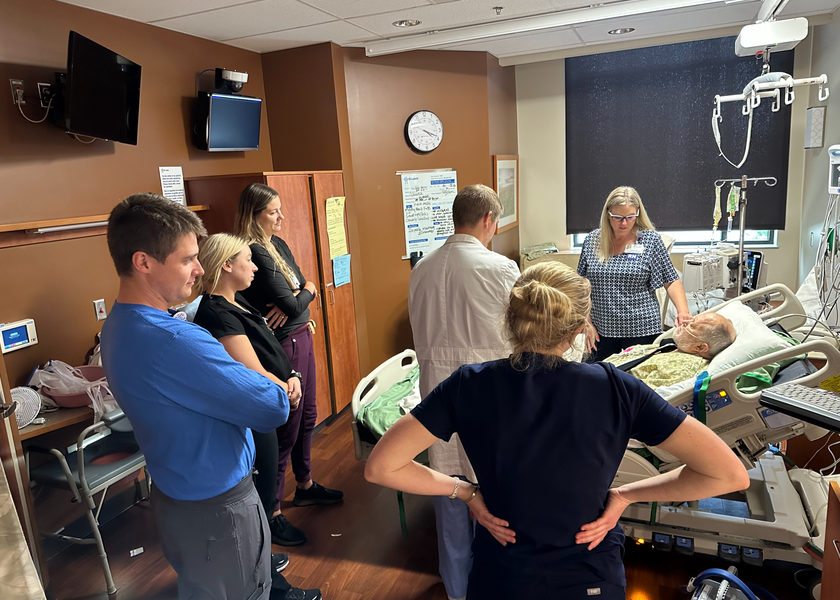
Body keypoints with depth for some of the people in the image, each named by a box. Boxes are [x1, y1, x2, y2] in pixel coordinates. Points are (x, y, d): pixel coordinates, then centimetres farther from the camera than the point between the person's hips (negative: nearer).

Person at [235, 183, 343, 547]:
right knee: (285, 428, 0)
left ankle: (305, 486, 39)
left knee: (306, 417, 20)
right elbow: (292, 305, -23)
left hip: (300, 338, 9)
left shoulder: (278, 244, 8)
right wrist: (305, 293, -2)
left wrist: (294, 298, -14)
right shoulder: (256, 253, -20)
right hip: (282, 345, -9)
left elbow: (302, 289, 7)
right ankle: (272, 513, 15)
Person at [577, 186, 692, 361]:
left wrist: (683, 312, -16)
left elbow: (671, 281, -1)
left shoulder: (650, 240, -2)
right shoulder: (591, 241, 3)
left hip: (642, 330, -2)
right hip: (602, 331, 2)